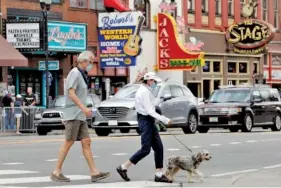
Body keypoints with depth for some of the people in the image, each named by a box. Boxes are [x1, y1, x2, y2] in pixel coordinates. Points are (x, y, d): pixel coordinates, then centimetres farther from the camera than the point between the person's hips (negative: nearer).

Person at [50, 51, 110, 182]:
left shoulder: (81, 75, 19)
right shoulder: (75, 73, -10)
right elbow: (71, 93, -20)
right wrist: (84, 108, -26)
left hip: (80, 116, 9)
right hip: (73, 115, -9)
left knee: (86, 142, 3)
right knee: (69, 142, -7)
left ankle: (94, 172, -1)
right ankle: (56, 172, -3)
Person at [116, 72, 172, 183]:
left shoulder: (145, 90, 17)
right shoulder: (145, 92, -15)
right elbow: (150, 111, -21)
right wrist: (165, 120, -20)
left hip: (149, 121, 10)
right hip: (146, 120, -10)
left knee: (158, 147, 6)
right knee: (145, 149, -9)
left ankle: (159, 175, 6)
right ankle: (123, 168, -1)